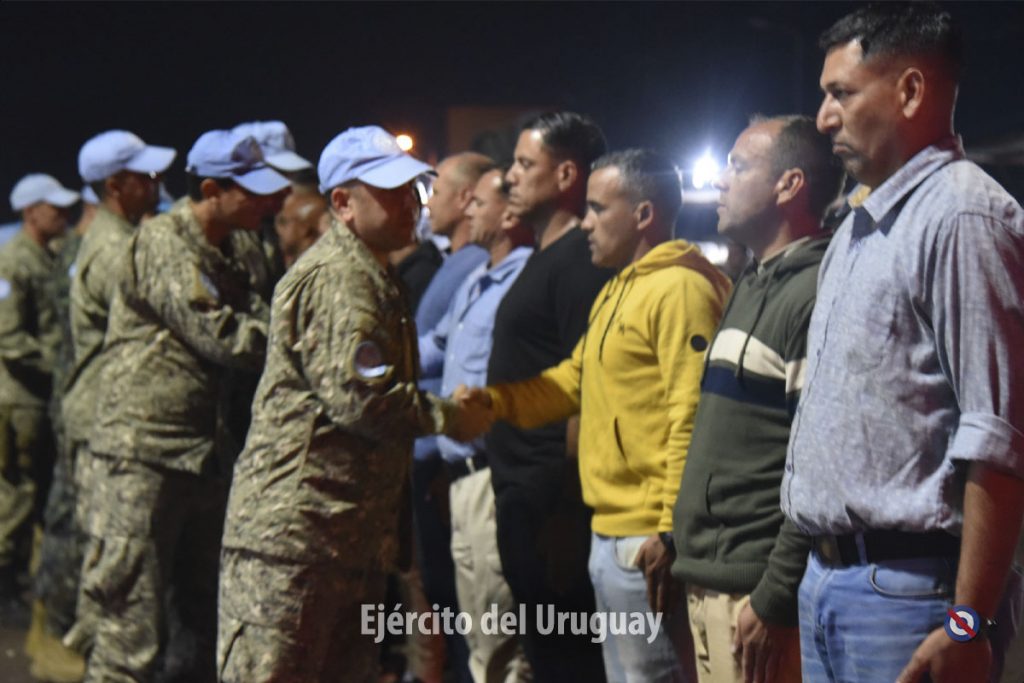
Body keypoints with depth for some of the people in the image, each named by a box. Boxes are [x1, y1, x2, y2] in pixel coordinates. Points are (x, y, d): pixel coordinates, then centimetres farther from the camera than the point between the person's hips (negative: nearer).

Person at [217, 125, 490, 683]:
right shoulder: (336, 279, -15)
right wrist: (448, 418, -10)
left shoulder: (369, 276, 21)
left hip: (351, 530, 11)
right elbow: (360, 398, -22)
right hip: (293, 527, -11)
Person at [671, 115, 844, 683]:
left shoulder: (816, 294, -13)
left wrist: (775, 598, -20)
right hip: (710, 581, 9)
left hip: (755, 588, -9)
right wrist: (687, 549, 16)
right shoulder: (753, 285, 17)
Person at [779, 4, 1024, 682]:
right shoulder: (859, 229, 16)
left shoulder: (962, 214, -14)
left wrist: (969, 624, -20)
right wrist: (820, 567, 15)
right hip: (829, 576, 9)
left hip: (907, 592, -9)